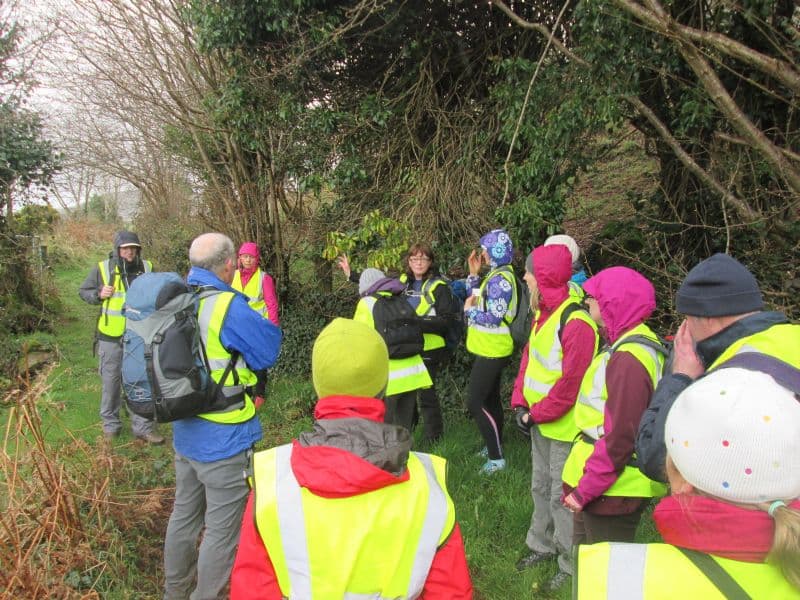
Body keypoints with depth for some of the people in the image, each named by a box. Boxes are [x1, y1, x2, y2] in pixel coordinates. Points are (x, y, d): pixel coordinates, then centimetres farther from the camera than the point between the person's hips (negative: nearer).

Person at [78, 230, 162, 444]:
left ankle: (143, 426, 15)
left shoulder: (147, 268, 0)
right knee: (111, 380, 11)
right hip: (111, 336, -1)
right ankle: (110, 424, 28)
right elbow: (83, 291, 5)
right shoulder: (103, 268, -6)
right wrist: (99, 294, -14)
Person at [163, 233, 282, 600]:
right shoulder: (228, 307, -24)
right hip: (224, 441, -8)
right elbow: (268, 352, -13)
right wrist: (265, 322, 2)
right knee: (222, 531, 8)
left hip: (184, 434, 8)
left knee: (184, 515, 24)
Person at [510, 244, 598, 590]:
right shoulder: (542, 313, 5)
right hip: (539, 421, 9)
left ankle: (572, 566, 22)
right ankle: (543, 545, 40)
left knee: (562, 496, 4)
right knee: (540, 487, 22)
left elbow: (570, 384, -25)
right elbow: (529, 357, 9)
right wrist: (520, 403, -1)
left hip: (563, 427, -9)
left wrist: (535, 415, -16)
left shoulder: (575, 323, -25)